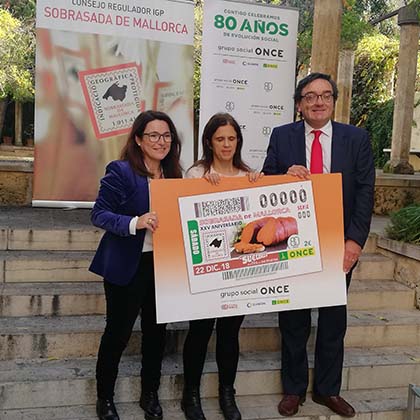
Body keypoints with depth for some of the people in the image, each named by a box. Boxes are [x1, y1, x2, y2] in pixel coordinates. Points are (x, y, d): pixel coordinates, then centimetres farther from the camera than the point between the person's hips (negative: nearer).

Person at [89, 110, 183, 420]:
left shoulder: (174, 174, 8)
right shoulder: (120, 171, -11)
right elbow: (99, 214, -15)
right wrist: (135, 223, -29)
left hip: (163, 265, 6)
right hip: (127, 267, -5)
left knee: (157, 331, 14)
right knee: (118, 332, 6)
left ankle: (150, 394, 34)